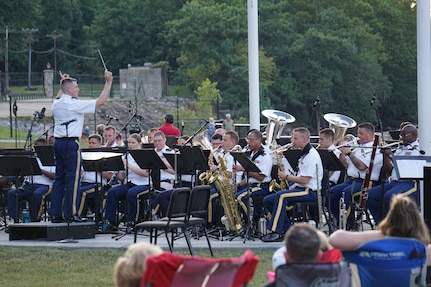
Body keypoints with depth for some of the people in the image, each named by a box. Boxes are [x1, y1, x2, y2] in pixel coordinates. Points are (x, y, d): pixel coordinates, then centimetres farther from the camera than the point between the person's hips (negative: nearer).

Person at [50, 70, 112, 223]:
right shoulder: (74, 104, -14)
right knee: (72, 178, -4)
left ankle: (55, 214, 12)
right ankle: (70, 214, -4)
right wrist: (108, 82, -8)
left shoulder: (56, 104, 9)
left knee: (59, 177, 12)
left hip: (58, 142, 8)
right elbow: (100, 101, -14)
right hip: (71, 143, -8)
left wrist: (63, 82, 42)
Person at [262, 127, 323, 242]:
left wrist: (287, 176, -10)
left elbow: (305, 180, -20)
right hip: (300, 189, 10)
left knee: (281, 196, -32)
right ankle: (288, 230, -5)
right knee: (268, 200, 0)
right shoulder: (304, 154, 19)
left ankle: (275, 232, -35)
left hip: (310, 192, -10)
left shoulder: (311, 155, -13)